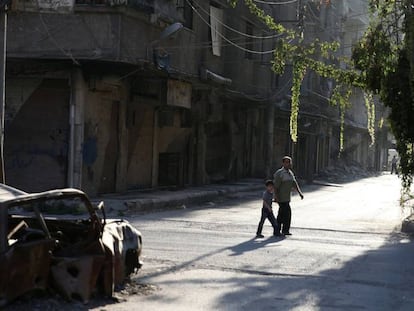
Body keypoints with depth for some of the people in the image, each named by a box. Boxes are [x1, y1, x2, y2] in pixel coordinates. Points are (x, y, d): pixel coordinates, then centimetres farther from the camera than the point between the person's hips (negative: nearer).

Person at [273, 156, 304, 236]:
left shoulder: (290, 173, 12)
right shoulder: (279, 173, -15)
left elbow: (294, 184, 13)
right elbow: (275, 186, -17)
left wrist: (300, 193, 3)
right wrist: (276, 197, -23)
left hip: (286, 197, 9)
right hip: (281, 197, -9)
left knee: (282, 214, 11)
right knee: (287, 212, -9)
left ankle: (277, 230, 17)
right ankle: (285, 230, 1)